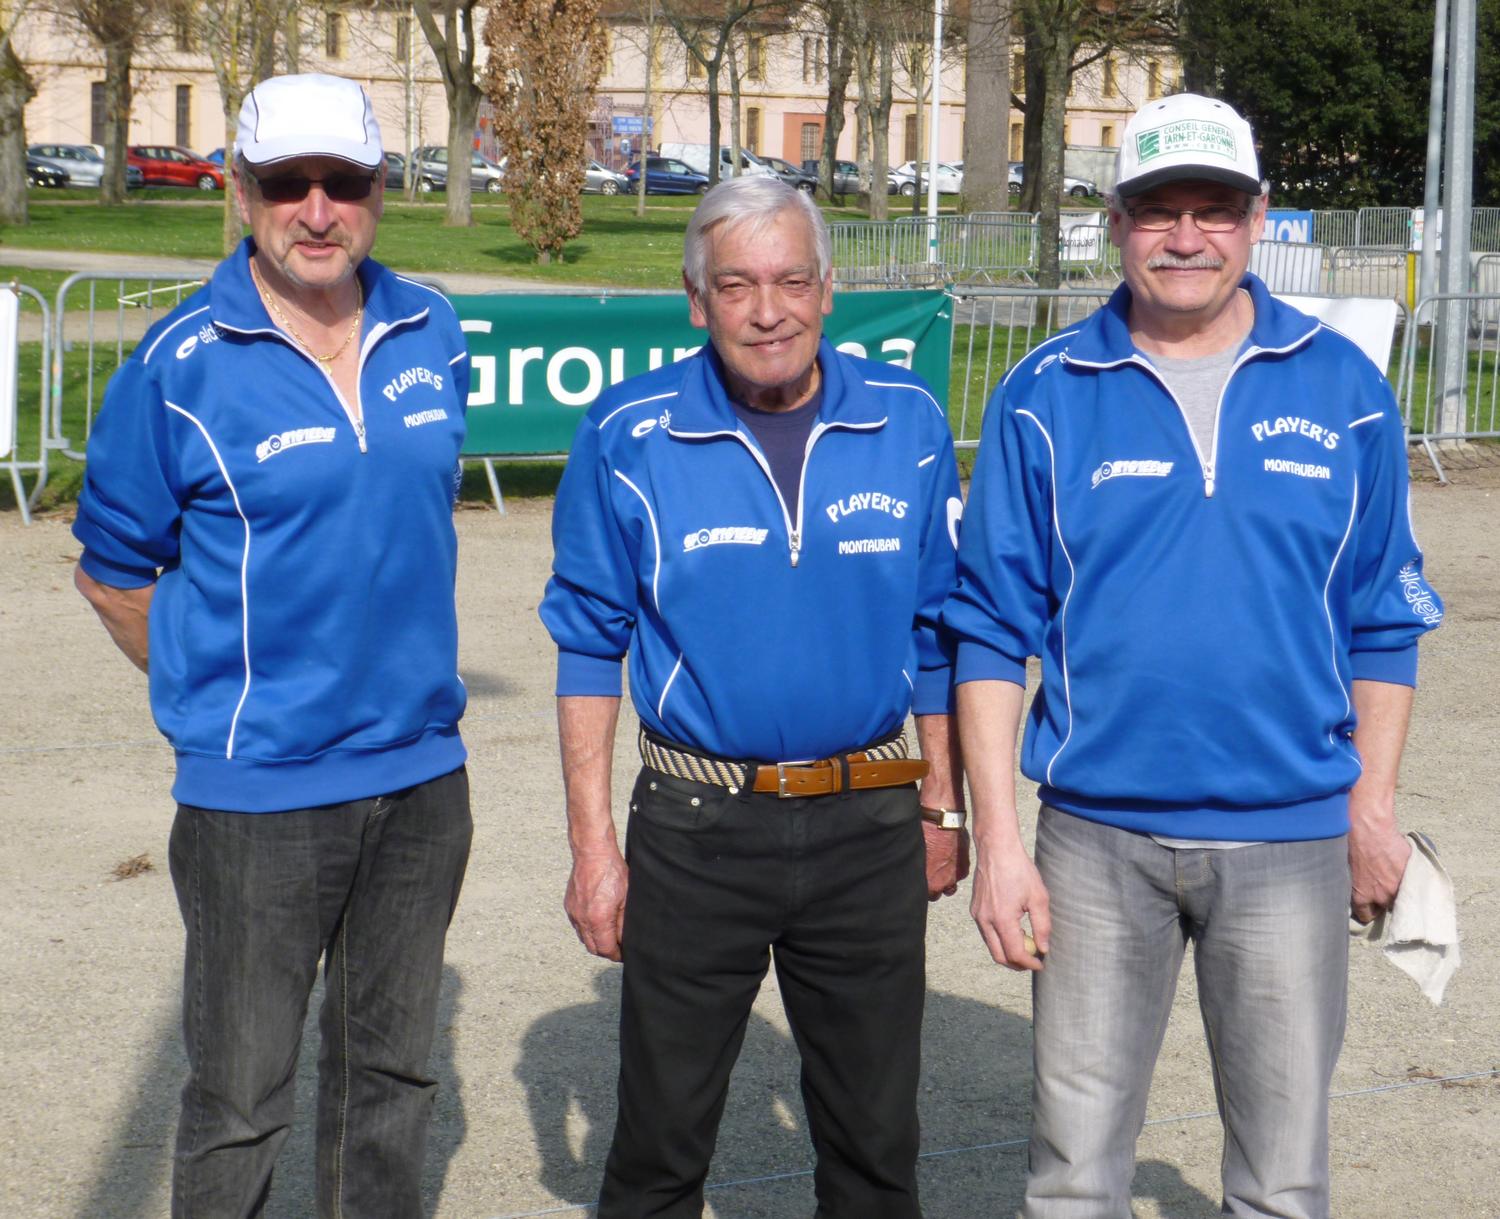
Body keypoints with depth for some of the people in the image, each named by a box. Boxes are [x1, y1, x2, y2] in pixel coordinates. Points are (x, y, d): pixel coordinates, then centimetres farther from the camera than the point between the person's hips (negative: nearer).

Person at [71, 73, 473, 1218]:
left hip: (423, 776, 5)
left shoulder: (433, 334, 3)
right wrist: (214, 693, 1)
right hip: (260, 790, -5)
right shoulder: (181, 368, -11)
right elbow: (113, 568, -1)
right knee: (241, 1102, 4)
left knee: (391, 1073, 18)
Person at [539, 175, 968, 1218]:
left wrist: (942, 808, 7)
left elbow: (937, 633, 7)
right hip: (697, 829, -1)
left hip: (868, 828, 1)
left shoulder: (908, 425, -1)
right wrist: (594, 841, -5)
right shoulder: (631, 437, -6)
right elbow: (590, 645, -1)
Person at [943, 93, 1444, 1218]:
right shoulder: (1046, 400, -1)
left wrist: (1373, 809, 3)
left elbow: (1384, 619, 7)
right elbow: (995, 629, 0)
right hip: (1098, 838, 0)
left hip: (1291, 839, 0)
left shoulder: (1343, 389, 1)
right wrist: (997, 838, -5)